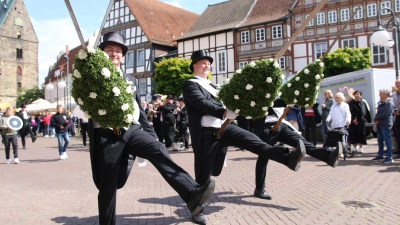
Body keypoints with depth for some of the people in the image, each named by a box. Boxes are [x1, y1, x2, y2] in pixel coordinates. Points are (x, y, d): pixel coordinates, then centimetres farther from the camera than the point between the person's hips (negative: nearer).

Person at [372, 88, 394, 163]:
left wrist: (376, 118, -9)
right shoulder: (380, 103, 17)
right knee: (380, 141, 12)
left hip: (386, 124, -9)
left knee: (387, 140, -5)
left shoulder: (389, 103, -10)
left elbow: (386, 114, -19)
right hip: (380, 124, 9)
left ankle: (389, 157, -1)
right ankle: (380, 156, 20)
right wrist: (376, 119, -4)